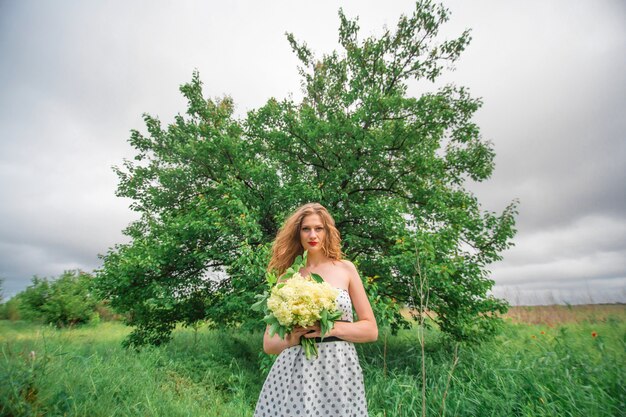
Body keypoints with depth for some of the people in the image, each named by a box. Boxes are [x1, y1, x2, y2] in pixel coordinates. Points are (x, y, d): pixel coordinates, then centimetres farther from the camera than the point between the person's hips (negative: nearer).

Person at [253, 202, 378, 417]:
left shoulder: (345, 269, 1)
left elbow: (371, 330, 1)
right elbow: (268, 343, 7)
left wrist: (331, 328, -14)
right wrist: (289, 339, -14)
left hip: (338, 370, 0)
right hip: (292, 371, 1)